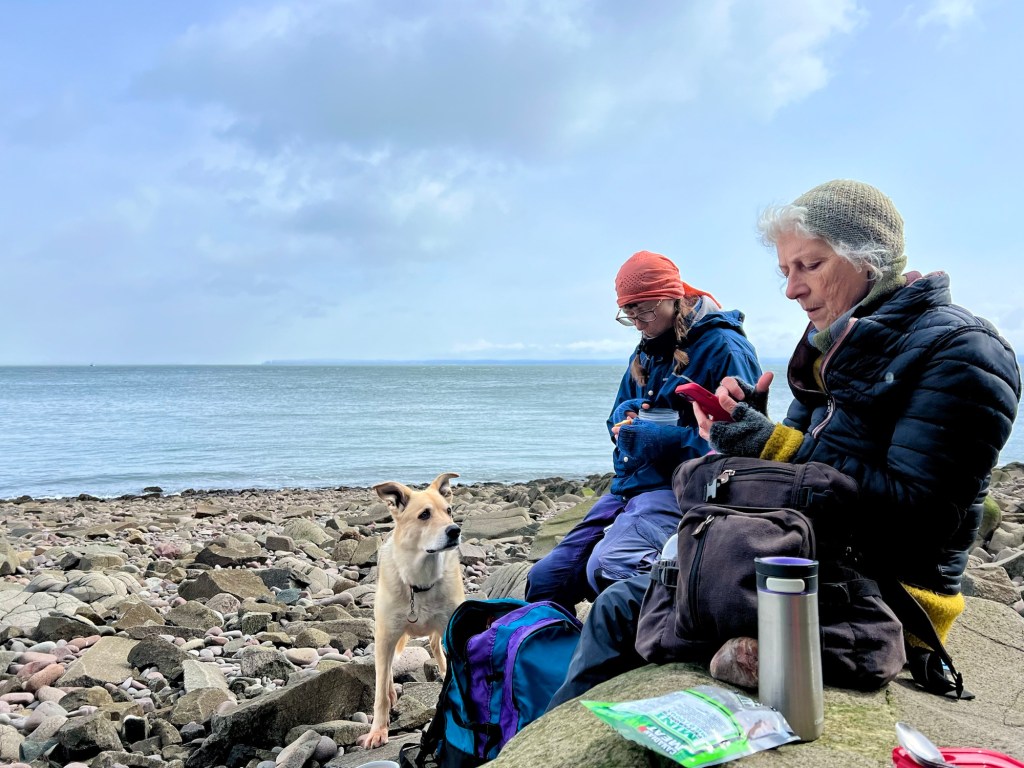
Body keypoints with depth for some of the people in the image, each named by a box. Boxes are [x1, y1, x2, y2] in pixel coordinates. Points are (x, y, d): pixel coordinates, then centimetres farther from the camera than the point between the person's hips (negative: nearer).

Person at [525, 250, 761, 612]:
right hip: (630, 484, 9)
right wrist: (625, 415, -1)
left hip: (680, 487, -8)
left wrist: (665, 440, -21)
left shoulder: (723, 348, -9)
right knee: (544, 580, 1)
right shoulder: (646, 352, 17)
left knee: (607, 568, -33)